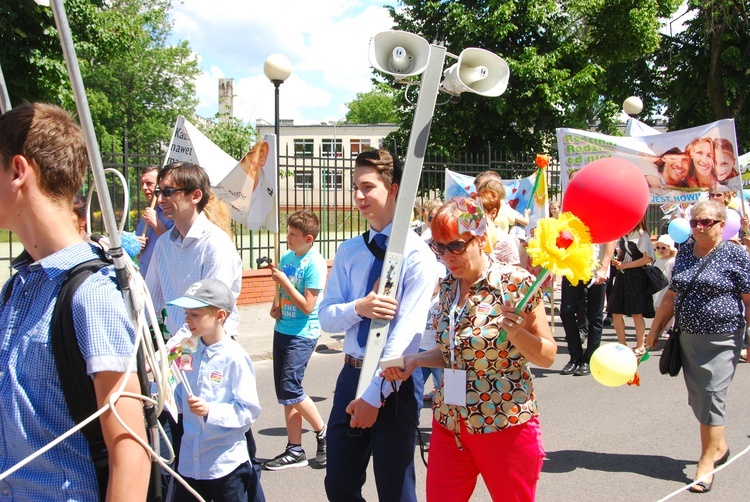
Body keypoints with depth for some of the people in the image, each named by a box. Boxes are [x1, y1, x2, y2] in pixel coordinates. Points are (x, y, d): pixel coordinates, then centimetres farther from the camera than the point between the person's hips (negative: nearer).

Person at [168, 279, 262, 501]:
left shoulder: (234, 357, -15)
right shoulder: (188, 354, 3)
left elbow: (248, 410, -17)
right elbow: (179, 401, 12)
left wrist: (210, 410, -28)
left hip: (226, 465, -6)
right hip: (189, 463, 6)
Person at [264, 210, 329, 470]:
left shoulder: (315, 263, -14)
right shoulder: (286, 257, 8)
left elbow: (308, 306, -18)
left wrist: (284, 281, -18)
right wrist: (275, 306, 3)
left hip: (303, 334, -8)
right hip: (282, 330, 8)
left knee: (290, 390, -13)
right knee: (285, 393, 9)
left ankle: (323, 432, 9)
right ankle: (294, 450, 17)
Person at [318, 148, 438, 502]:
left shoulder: (416, 253, -10)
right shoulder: (349, 252, 8)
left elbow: (406, 330, -17)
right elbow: (326, 317, 6)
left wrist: (375, 393, -20)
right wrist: (358, 308, -16)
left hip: (396, 383, -5)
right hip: (352, 375, 5)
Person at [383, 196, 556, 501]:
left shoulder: (516, 283, -13)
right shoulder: (447, 287, 5)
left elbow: (547, 356, -8)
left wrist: (516, 332, -26)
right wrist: (416, 360, -1)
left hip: (506, 427, -5)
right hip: (449, 424, 5)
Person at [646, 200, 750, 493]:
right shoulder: (685, 252, 9)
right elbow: (672, 296, 16)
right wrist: (655, 329, 16)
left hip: (721, 339, -5)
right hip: (688, 337, 6)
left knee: (711, 398, -4)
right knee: (697, 399, 11)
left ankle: (707, 463, 6)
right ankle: (719, 446, 32)